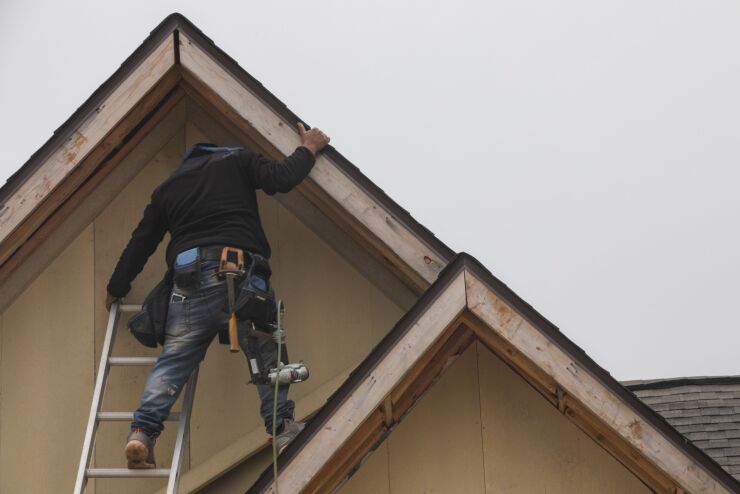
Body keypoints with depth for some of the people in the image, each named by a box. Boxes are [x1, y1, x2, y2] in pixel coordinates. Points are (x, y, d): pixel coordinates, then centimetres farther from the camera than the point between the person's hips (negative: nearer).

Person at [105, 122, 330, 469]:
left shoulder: (167, 188, 26)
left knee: (174, 358, 4)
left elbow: (140, 242, 28)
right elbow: (281, 178, 1)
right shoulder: (237, 161, 15)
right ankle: (282, 427, 8)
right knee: (266, 350, 10)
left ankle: (143, 431, -12)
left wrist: (116, 289, 38)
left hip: (189, 279, 3)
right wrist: (308, 149, 20)